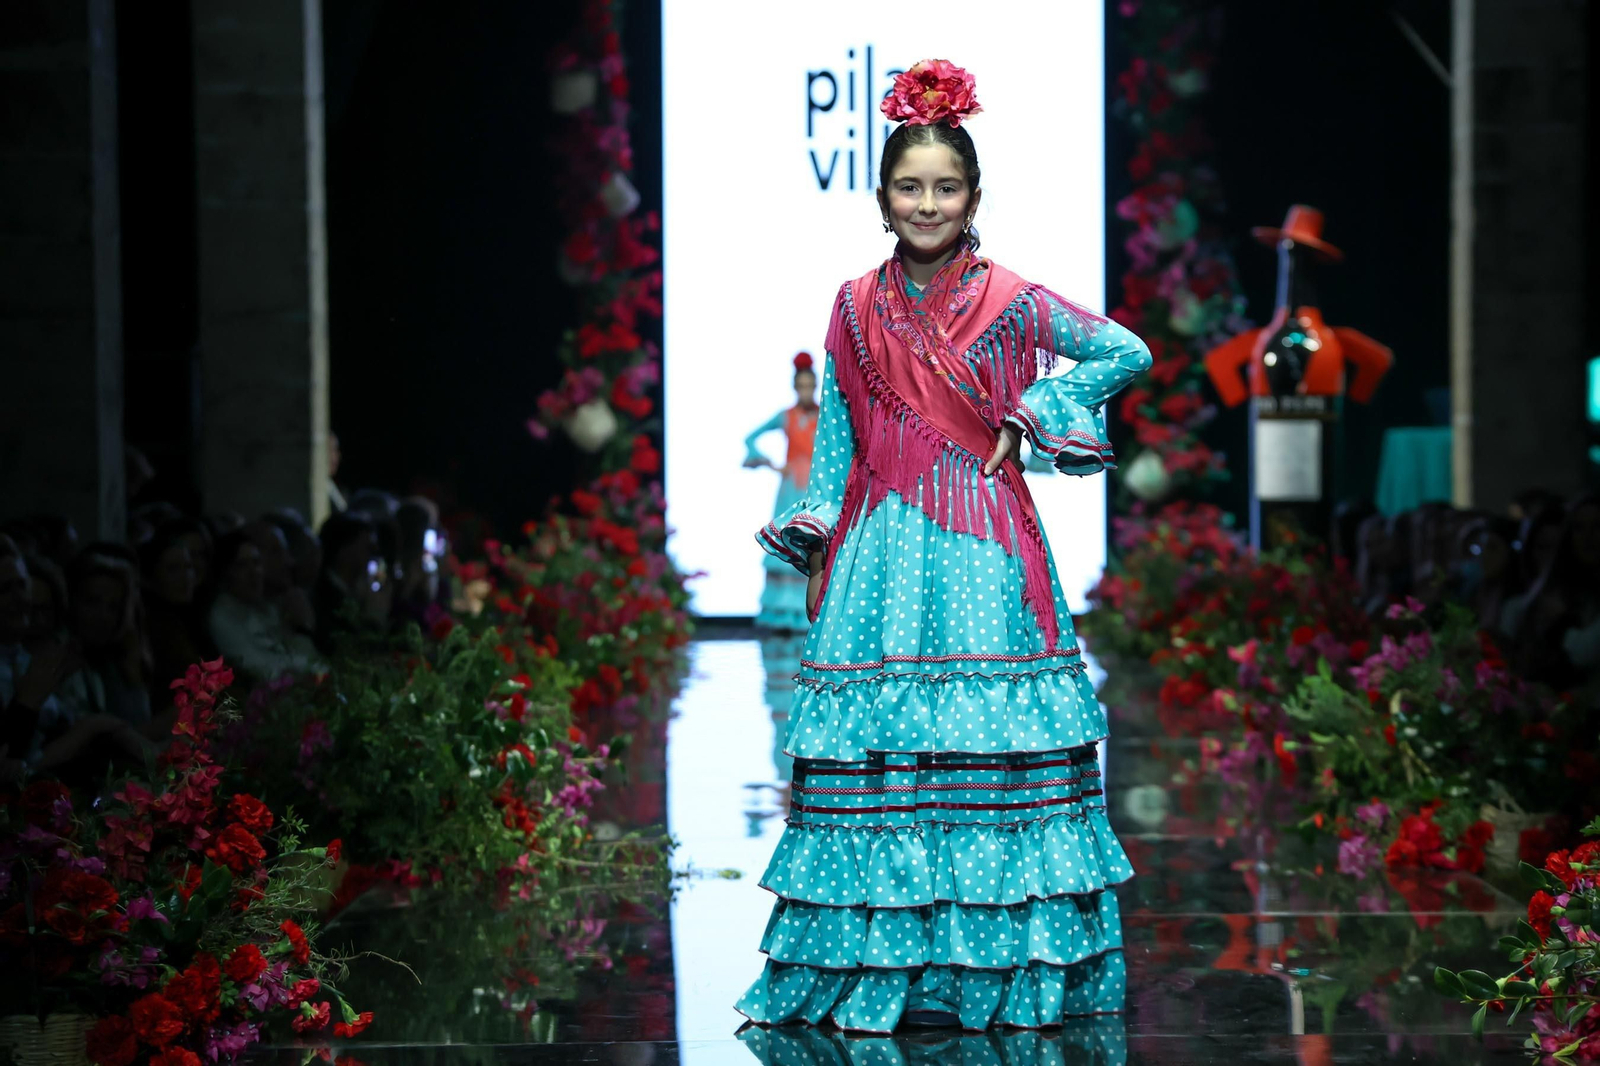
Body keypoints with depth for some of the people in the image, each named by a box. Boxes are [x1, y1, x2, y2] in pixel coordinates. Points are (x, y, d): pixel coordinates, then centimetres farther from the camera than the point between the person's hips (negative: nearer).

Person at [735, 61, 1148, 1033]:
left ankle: (1005, 961, 2)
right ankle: (875, 959, 4)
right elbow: (838, 438, 14)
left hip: (984, 550, -2)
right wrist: (810, 524, 3)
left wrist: (1028, 416, -1)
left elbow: (1129, 353, 5)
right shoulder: (855, 308, 9)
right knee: (872, 742, -3)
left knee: (992, 744, -5)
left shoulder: (1009, 301, 2)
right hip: (881, 548, 2)